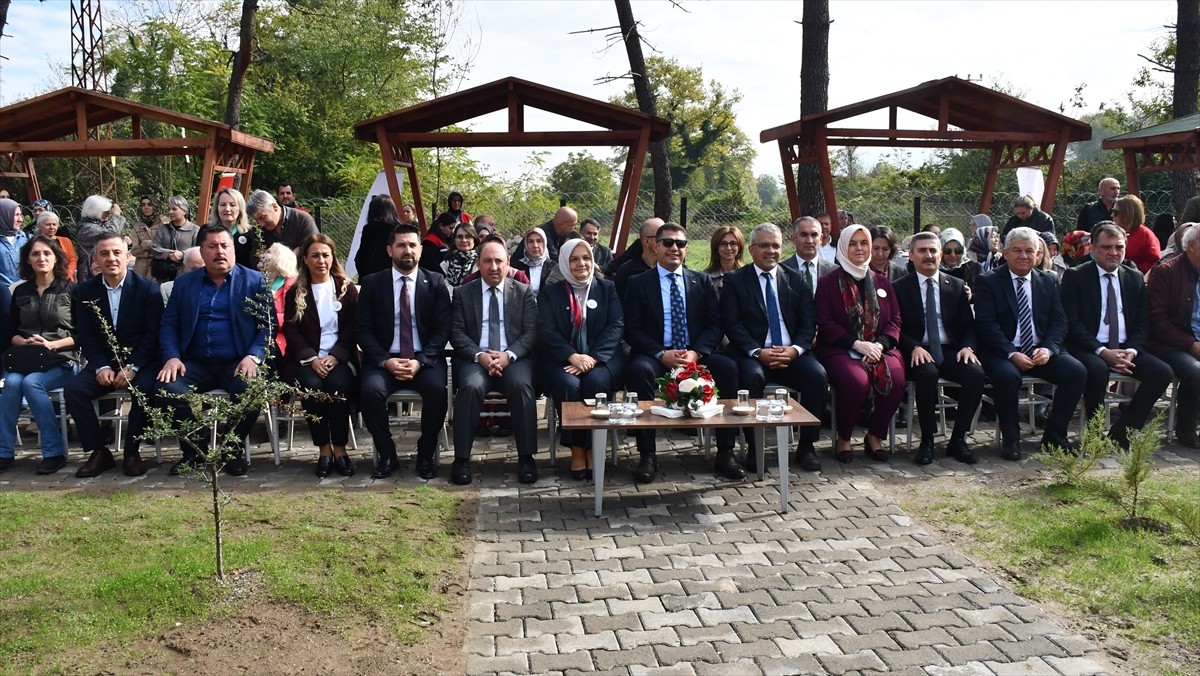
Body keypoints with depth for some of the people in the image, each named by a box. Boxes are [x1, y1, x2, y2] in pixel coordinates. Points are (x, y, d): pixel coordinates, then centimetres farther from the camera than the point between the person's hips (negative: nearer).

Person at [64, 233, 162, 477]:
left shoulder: (148, 288, -4)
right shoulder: (85, 291, 5)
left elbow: (153, 334, -8)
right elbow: (85, 335, 2)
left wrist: (132, 367, -19)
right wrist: (102, 367, -14)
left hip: (140, 362, -3)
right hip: (103, 363, 3)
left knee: (145, 389, -33)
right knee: (73, 389, -22)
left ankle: (132, 452, -13)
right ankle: (98, 452, -9)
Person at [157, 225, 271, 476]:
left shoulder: (255, 281, 7)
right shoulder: (184, 283, 15)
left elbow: (268, 325, 0)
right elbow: (168, 324, 10)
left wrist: (254, 356, -16)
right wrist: (171, 357, -8)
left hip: (237, 364, -2)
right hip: (196, 365, 3)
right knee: (167, 387, -26)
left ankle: (232, 449, -5)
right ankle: (197, 449, -4)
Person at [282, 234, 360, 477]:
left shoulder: (347, 289, 10)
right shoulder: (295, 292, 11)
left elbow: (352, 328, 3)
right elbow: (291, 330, 3)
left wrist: (334, 356, -13)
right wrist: (311, 358, -14)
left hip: (339, 358, 0)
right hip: (305, 359, 1)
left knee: (338, 384, -32)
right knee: (311, 385, -31)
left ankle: (340, 449, -22)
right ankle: (323, 449, -20)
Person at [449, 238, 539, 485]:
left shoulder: (523, 292, 12)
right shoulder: (463, 293, 13)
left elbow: (531, 332, 4)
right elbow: (456, 333, 4)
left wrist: (509, 355, -14)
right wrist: (479, 355, -14)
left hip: (514, 359, 0)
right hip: (475, 359, 0)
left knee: (521, 385, -32)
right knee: (471, 386, -32)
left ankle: (526, 457, -22)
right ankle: (461, 459, -23)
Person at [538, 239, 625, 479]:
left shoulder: (607, 288, 12)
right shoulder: (550, 292, 11)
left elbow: (616, 326, 0)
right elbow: (547, 331, -1)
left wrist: (593, 358, -16)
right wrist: (573, 356, -19)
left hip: (601, 358, 0)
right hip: (563, 359, 0)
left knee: (596, 381, -33)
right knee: (567, 384, -32)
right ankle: (576, 451, -21)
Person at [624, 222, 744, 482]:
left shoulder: (702, 281, 14)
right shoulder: (638, 283, 7)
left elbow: (715, 325, 6)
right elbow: (632, 330, -1)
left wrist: (696, 352, -14)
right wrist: (662, 354, -17)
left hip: (696, 355, 2)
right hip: (656, 355, -2)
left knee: (728, 367, -28)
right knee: (638, 370, -35)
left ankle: (725, 453, -19)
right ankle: (647, 456, -26)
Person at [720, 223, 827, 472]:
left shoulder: (796, 279, 15)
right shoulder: (735, 280, 7)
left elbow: (808, 322, 7)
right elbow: (731, 324, -4)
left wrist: (795, 349, -13)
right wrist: (757, 352, -18)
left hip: (791, 354, 3)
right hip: (753, 354, -3)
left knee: (817, 374, -25)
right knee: (752, 376, -34)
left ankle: (806, 446, -11)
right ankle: (754, 448, -19)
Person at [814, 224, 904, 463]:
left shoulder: (882, 282, 19)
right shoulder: (828, 282, 6)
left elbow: (895, 320, 13)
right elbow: (825, 323, -2)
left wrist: (880, 344, -7)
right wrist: (857, 344, -14)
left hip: (879, 348, 3)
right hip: (840, 349, -3)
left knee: (896, 380, -28)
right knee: (857, 381, -34)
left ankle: (874, 437, -5)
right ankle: (843, 439, -10)